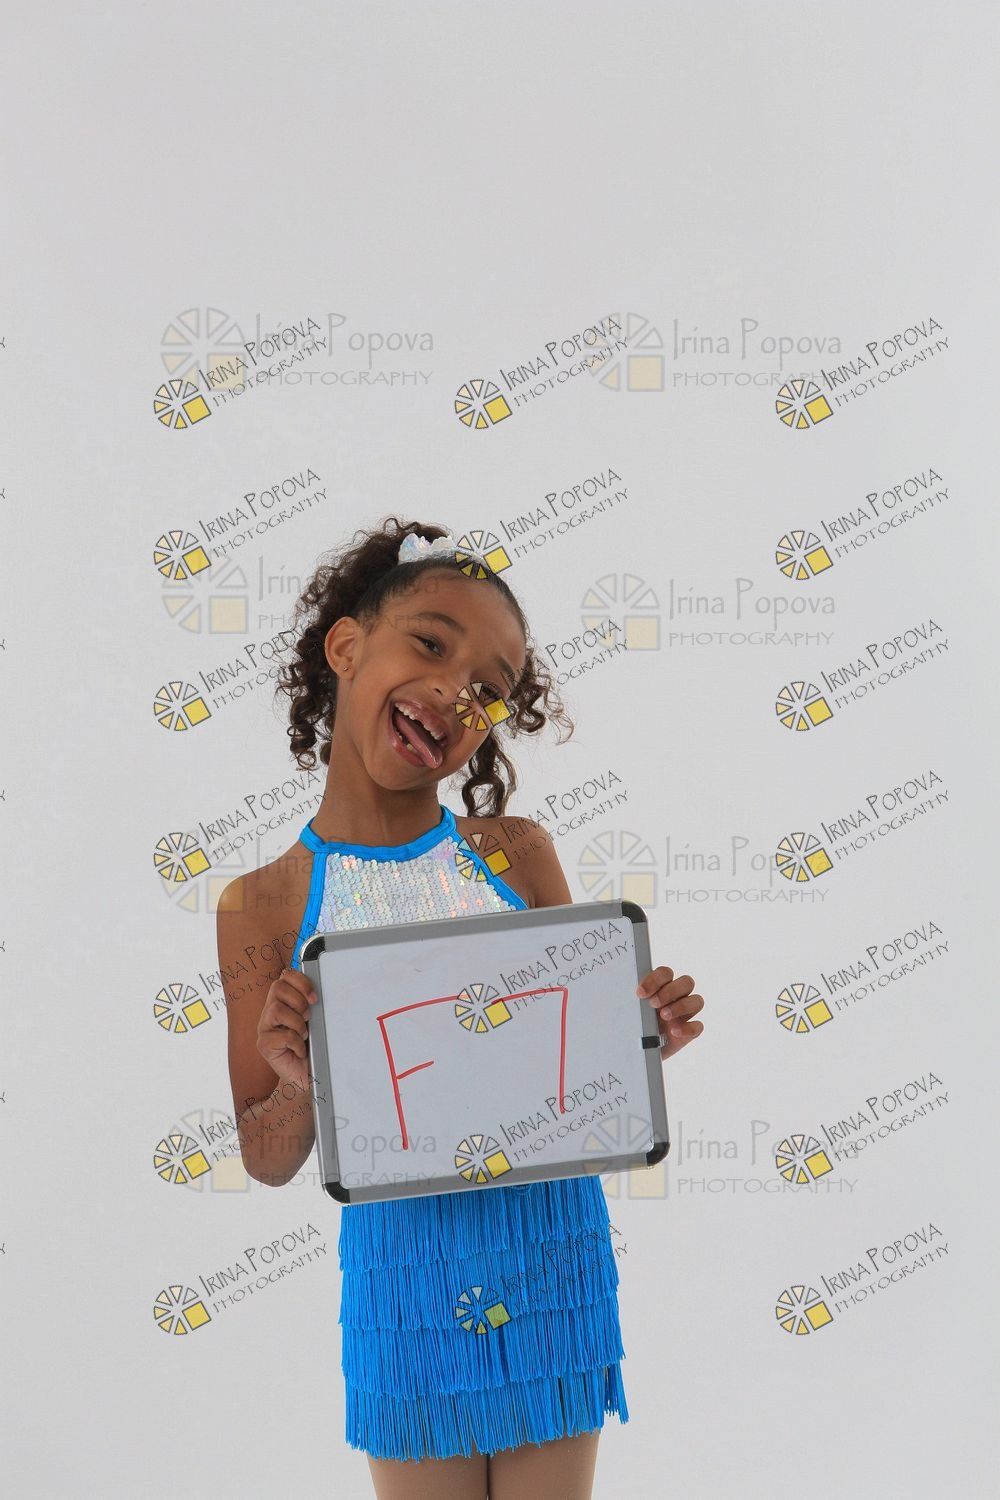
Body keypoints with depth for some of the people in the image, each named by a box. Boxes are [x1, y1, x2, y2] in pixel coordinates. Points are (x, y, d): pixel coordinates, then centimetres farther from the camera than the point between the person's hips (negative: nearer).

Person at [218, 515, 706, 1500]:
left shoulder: (517, 855, -2)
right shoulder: (264, 904, -6)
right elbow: (269, 1164, -1)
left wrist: (644, 1041, -13)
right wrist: (300, 1087, -22)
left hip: (550, 1243, 1)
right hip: (402, 1263, -1)